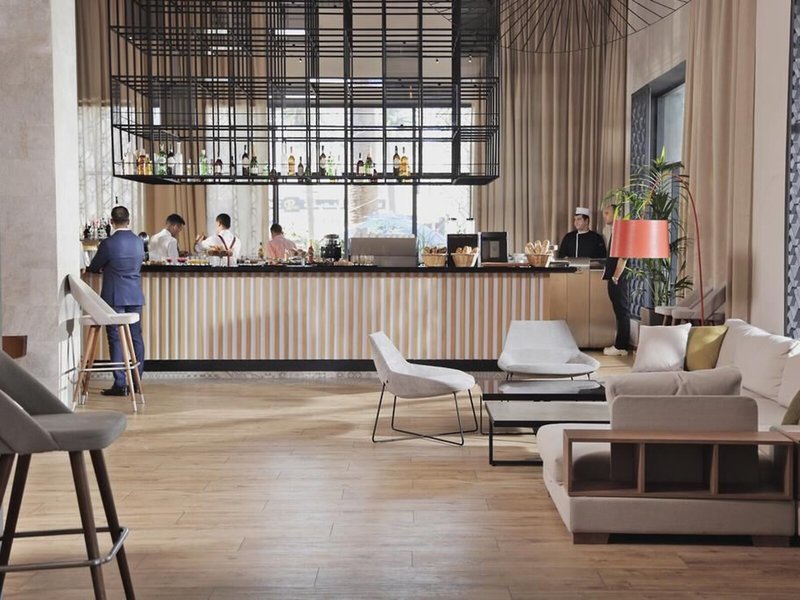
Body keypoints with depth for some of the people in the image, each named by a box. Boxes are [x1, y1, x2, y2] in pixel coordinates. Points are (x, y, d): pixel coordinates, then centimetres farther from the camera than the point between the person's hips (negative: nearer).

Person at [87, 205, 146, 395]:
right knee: (136, 338, 10)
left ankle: (120, 385, -1)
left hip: (114, 297, -5)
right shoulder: (139, 242, 3)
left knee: (116, 339, 0)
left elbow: (93, 267, -1)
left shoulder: (108, 244, -13)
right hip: (135, 296, 5)